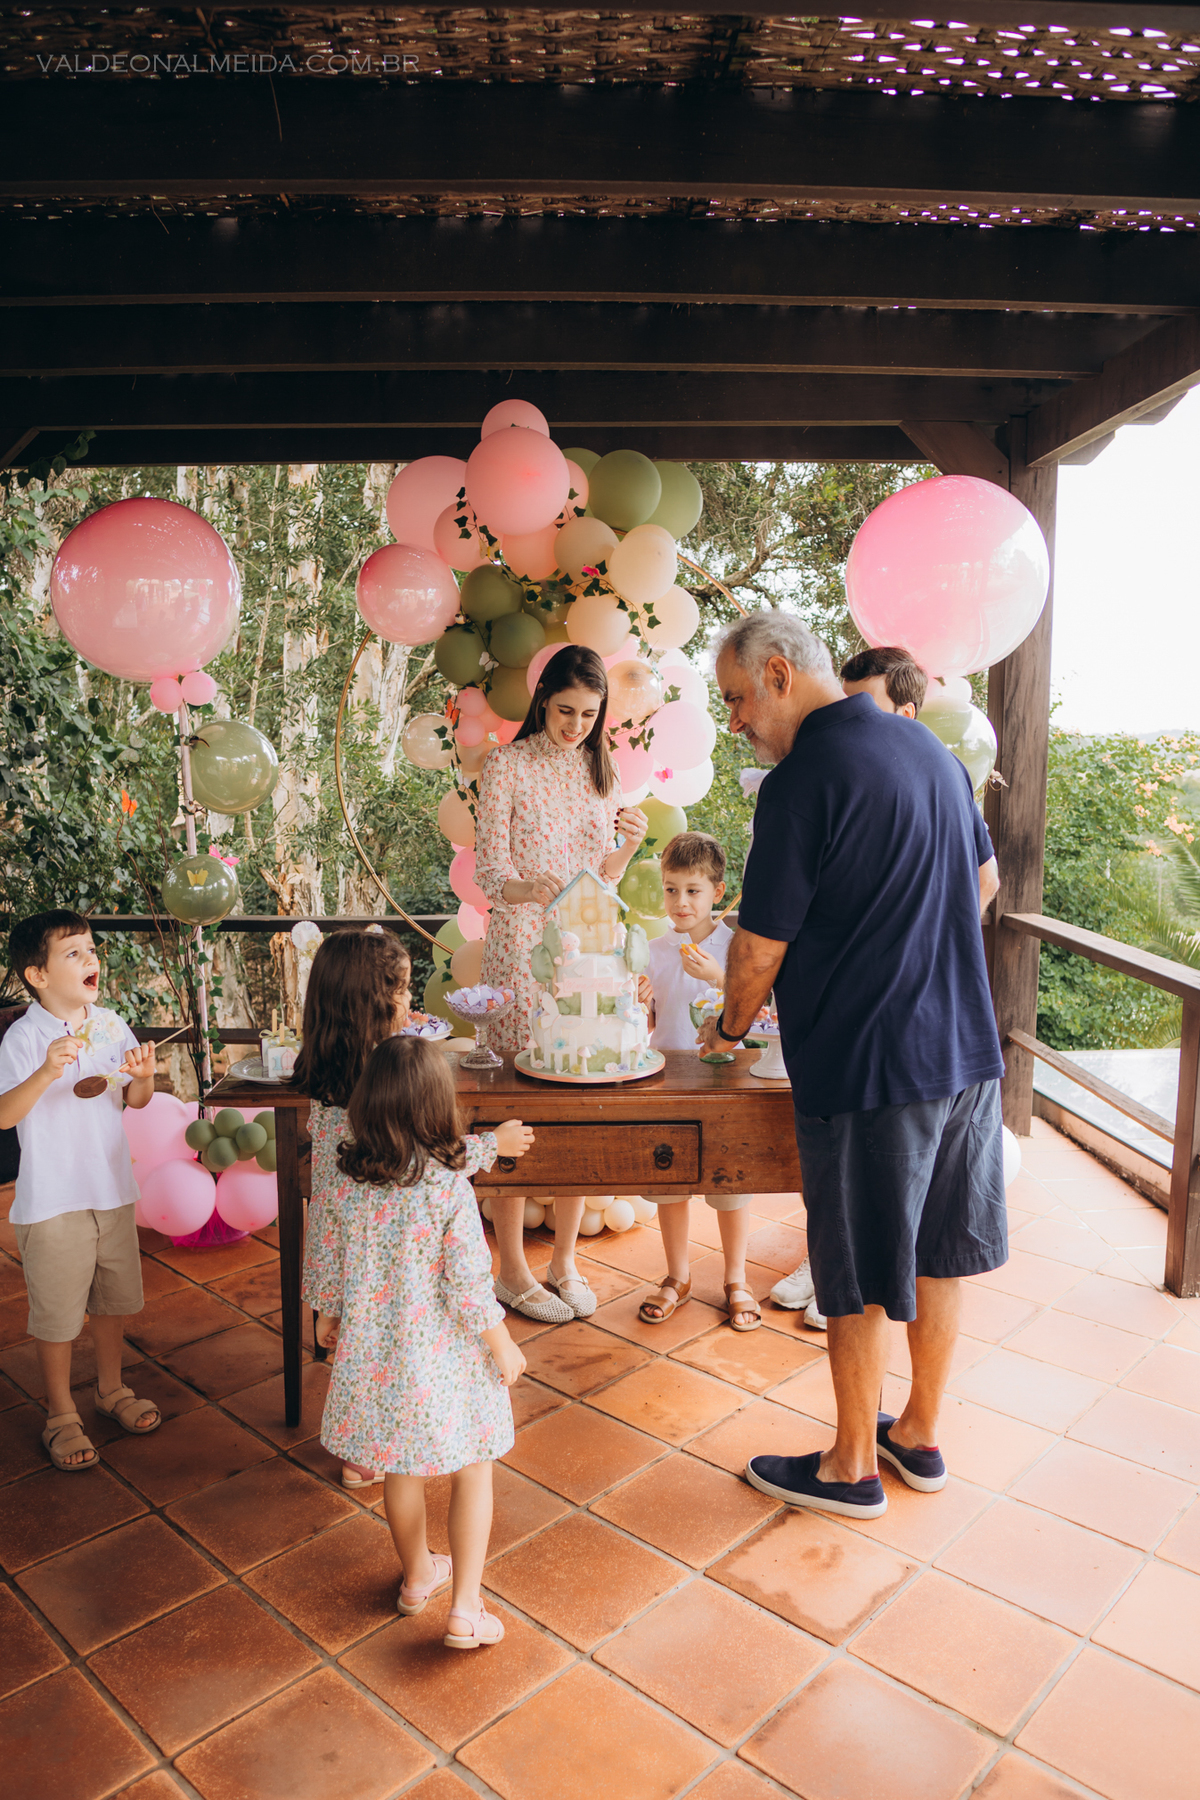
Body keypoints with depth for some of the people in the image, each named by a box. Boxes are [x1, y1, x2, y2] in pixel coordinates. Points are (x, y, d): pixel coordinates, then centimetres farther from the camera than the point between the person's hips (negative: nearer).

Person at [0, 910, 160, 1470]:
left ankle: (111, 1388, 40)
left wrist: (144, 1076, -14)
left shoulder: (110, 1025, 0)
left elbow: (135, 1101, 7)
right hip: (52, 1199, -5)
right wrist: (47, 1072, -39)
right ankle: (60, 1414, 28)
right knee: (57, 1313, 8)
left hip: (112, 1188, 5)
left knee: (113, 1298, 19)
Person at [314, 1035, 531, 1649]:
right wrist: (505, 1348, -5)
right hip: (442, 1357, -5)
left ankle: (417, 1575, 46)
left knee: (402, 1468, 25)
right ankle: (465, 1609, 20)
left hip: (374, 1353, 5)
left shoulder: (350, 1181, -11)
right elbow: (469, 1287, -19)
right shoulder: (448, 1189, -24)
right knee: (472, 1473, 17)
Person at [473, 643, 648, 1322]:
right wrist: (531, 888, -28)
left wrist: (630, 843, -6)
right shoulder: (508, 765, -2)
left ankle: (565, 1260, 21)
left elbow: (602, 881, 14)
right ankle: (513, 1270, 15)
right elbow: (490, 870, -7)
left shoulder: (601, 770, 13)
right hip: (522, 947, -4)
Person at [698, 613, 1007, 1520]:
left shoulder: (804, 781, -17)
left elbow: (760, 945, -14)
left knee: (860, 1280, 8)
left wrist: (730, 1026, 4)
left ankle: (853, 1467, 26)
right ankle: (921, 1434, 36)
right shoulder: (932, 749, 8)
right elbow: (980, 883, 20)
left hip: (866, 1065, -8)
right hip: (967, 1047, 8)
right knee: (937, 1253, 19)